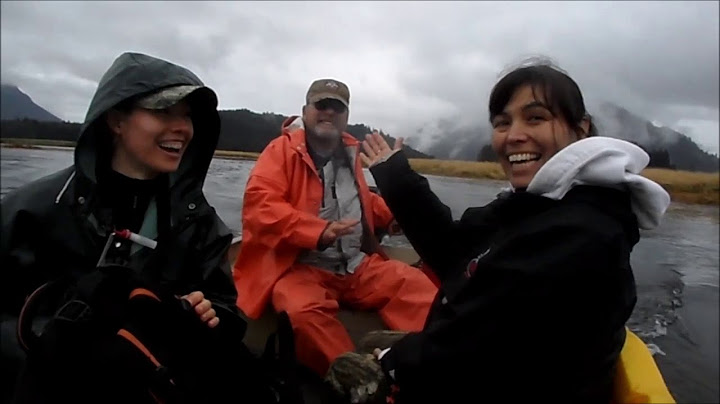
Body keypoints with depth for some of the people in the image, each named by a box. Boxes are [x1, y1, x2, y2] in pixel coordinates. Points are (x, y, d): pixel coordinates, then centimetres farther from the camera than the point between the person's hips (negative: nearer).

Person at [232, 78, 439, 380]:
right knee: (304, 310, -36)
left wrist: (391, 214, 11)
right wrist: (318, 231, -29)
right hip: (301, 267, -5)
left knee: (418, 286, -11)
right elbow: (259, 206, -16)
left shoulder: (349, 152, 15)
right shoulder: (283, 149, -2)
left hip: (357, 265, 6)